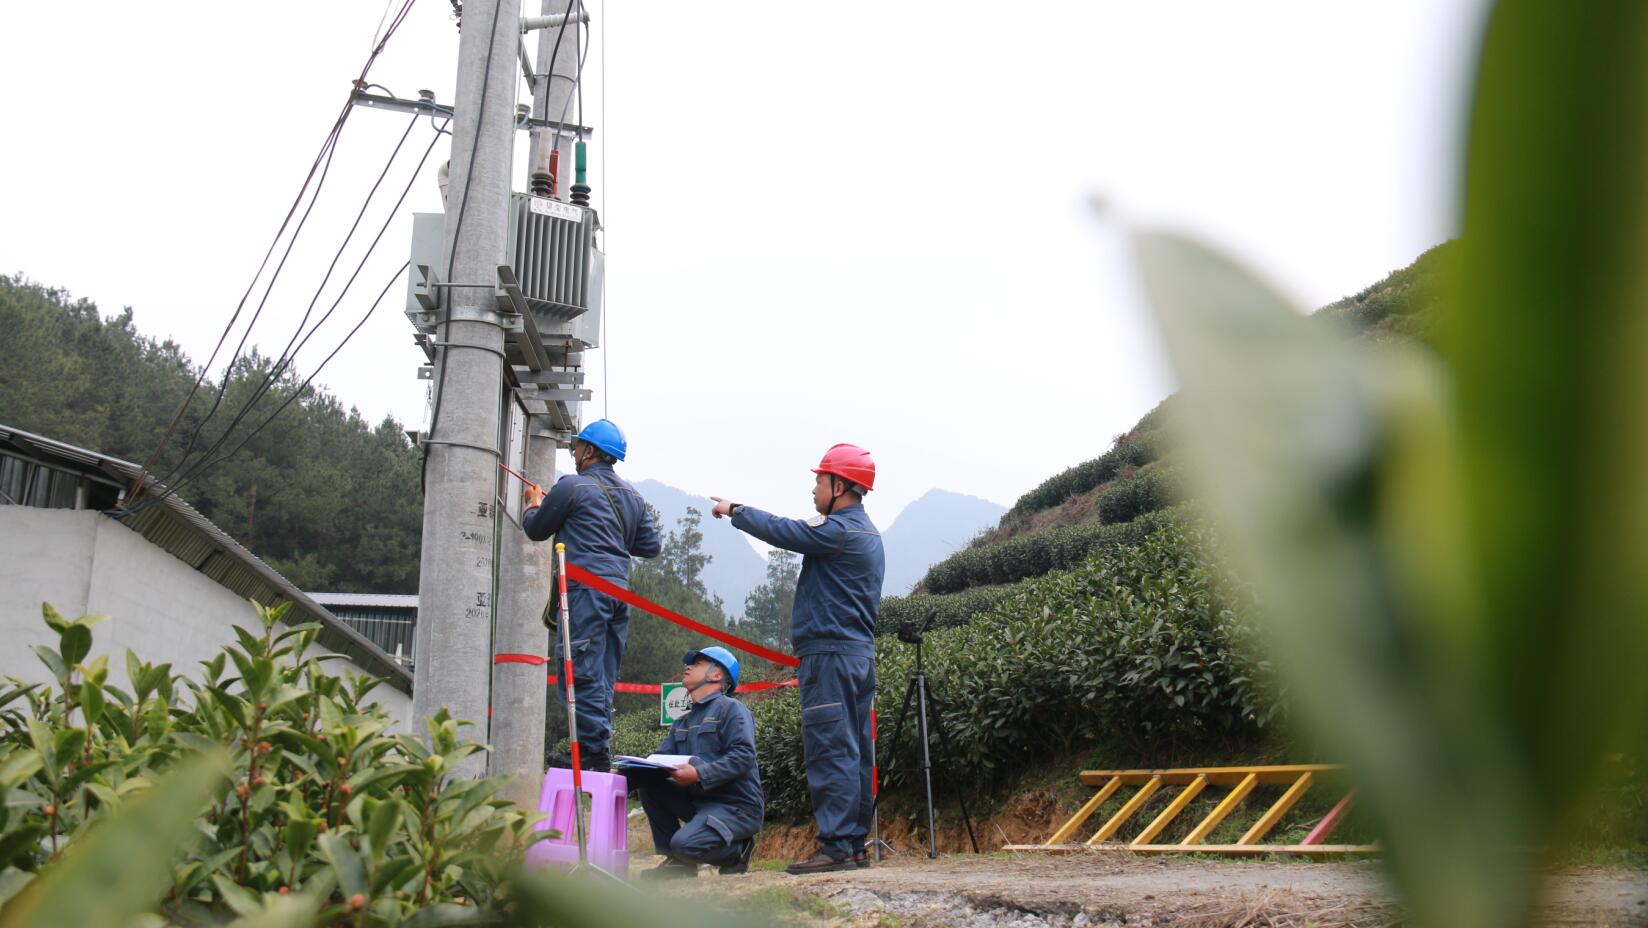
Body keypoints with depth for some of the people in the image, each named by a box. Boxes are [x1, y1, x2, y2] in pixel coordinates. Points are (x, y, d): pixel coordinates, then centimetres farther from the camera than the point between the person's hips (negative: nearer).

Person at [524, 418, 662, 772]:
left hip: (586, 589, -7)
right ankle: (600, 757, 10)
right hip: (620, 591, 7)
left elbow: (536, 529, 8)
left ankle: (595, 754, -12)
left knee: (581, 676, -7)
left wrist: (534, 503, 28)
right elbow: (651, 547, 18)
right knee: (603, 680, 10)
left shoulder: (572, 487, -3)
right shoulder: (632, 497, 17)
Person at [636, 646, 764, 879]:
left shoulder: (731, 709, -5)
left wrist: (699, 774, -28)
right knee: (650, 786, -7)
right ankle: (676, 860, 0)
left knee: (685, 843, -29)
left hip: (737, 807, -8)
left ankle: (738, 849, 1)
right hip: (698, 802, 8)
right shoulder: (681, 723, 20)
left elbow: (743, 756, -19)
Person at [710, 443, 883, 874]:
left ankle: (836, 846, -7)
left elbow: (780, 531, -10)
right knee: (854, 752, 10)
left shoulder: (839, 530, -14)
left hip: (830, 655, -10)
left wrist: (733, 511, 4)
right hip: (859, 654, 10)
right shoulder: (866, 532, 18)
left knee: (830, 751, -8)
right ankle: (855, 844, 14)